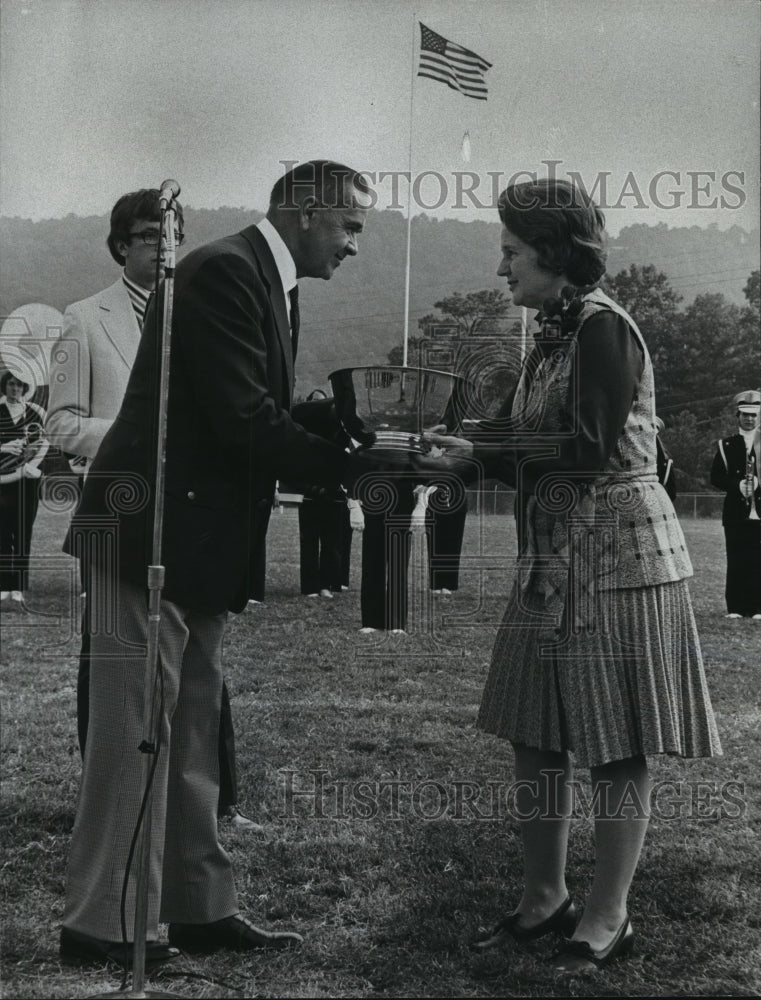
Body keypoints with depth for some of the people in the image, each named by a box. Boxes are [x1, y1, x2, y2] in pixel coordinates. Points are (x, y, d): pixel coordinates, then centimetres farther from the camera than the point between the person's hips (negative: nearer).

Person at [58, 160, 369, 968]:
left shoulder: (270, 285, 16)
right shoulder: (225, 271, -14)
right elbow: (244, 421, -21)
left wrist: (357, 448, 3)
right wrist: (354, 464, -16)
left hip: (198, 539, 10)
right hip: (152, 533, -10)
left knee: (193, 729, 13)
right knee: (136, 727, -4)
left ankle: (196, 906, 21)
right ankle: (103, 920, 7)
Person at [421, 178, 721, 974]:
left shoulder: (604, 328, -11)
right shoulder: (553, 339, 15)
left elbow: (589, 446, -20)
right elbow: (520, 448, 13)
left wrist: (477, 451, -19)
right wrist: (442, 450, -1)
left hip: (616, 561, -9)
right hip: (552, 564, 9)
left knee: (613, 744, 0)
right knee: (535, 733, 10)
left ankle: (609, 916, 11)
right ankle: (544, 897, 23)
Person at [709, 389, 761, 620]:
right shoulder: (726, 445, 9)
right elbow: (716, 477, 2)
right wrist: (737, 485, -15)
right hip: (735, 512, 0)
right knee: (736, 561, 0)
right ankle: (736, 608, 4)